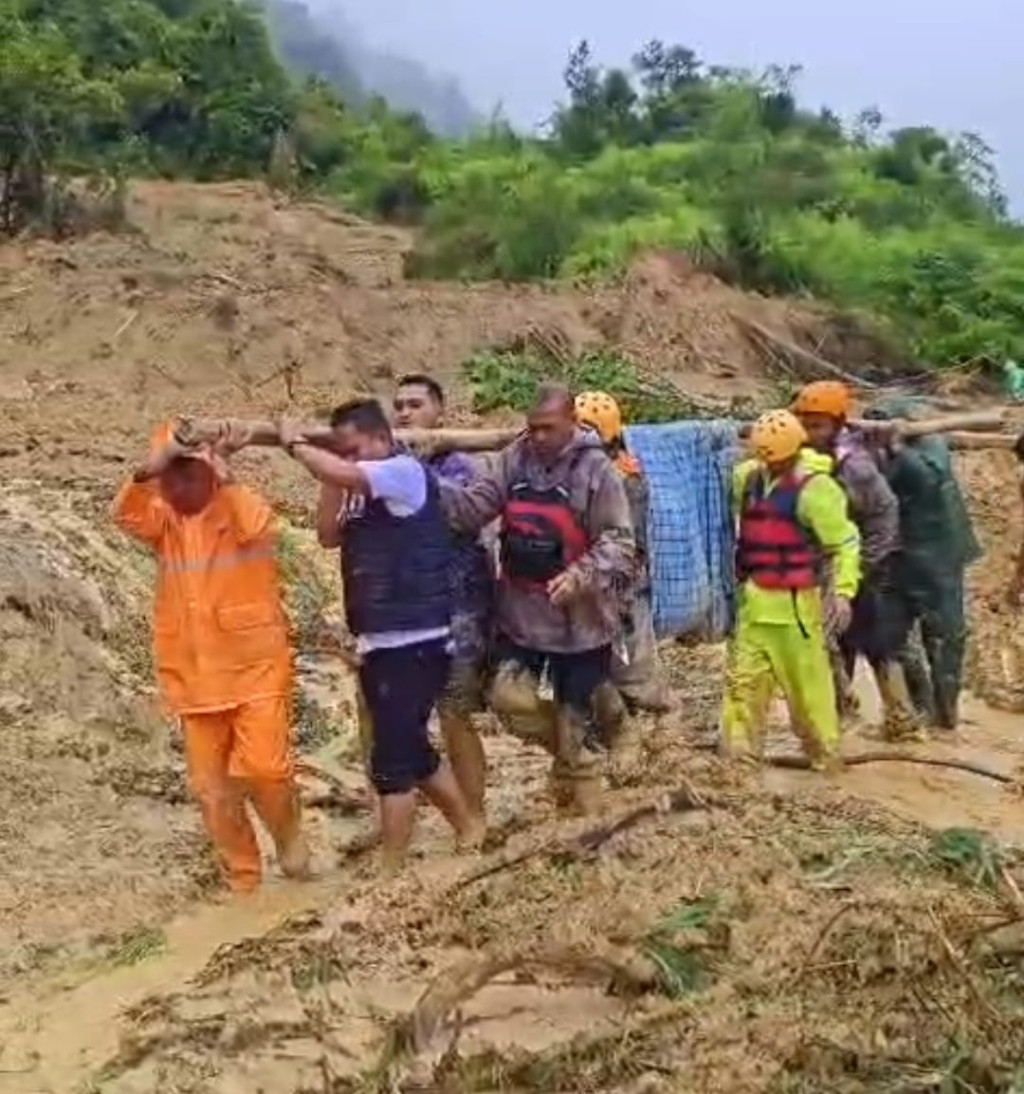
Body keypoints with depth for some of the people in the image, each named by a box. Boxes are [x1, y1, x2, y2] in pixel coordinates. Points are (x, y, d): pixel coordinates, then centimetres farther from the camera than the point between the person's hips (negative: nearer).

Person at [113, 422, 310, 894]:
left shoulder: (247, 509, -4)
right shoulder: (163, 520, 7)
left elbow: (253, 526, -27)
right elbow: (126, 514, -13)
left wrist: (222, 472, -33)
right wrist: (149, 469, -29)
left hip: (255, 669, -4)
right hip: (195, 678, 4)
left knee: (263, 768, -15)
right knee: (211, 787, 7)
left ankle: (289, 835, 16)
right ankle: (243, 880, 23)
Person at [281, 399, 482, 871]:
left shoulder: (405, 471, -11)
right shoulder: (362, 488, 14)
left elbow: (340, 473, -25)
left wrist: (295, 443, -9)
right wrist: (331, 486, 2)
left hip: (414, 642, -9)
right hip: (379, 642, 9)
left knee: (392, 760, -6)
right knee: (412, 751, 17)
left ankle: (391, 870, 2)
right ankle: (470, 835, 32)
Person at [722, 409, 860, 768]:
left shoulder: (814, 488, -12)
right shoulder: (748, 477, 6)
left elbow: (845, 543, -10)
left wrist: (843, 591, -19)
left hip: (792, 603, -6)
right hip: (751, 600, 6)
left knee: (806, 681, 5)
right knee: (742, 679, 8)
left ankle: (824, 755, 21)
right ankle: (738, 755, 17)